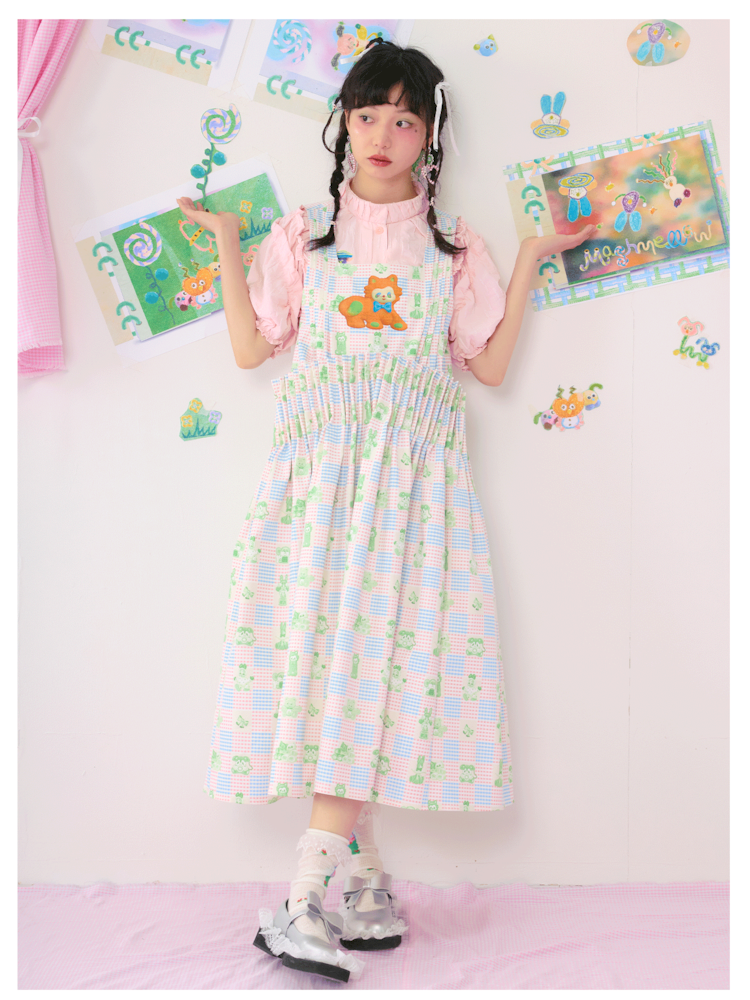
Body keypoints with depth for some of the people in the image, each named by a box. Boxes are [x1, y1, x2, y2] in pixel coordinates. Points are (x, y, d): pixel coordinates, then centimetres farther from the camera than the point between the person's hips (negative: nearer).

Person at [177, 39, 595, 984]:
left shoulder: (452, 243, 15)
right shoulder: (304, 232, 15)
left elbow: (491, 365, 9)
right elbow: (250, 348, 9)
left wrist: (530, 260, 6)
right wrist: (226, 243, 6)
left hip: (414, 473, 0)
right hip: (319, 466, 1)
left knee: (374, 656, -12)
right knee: (322, 651, -6)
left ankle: (304, 902, -11)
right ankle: (367, 891, 6)